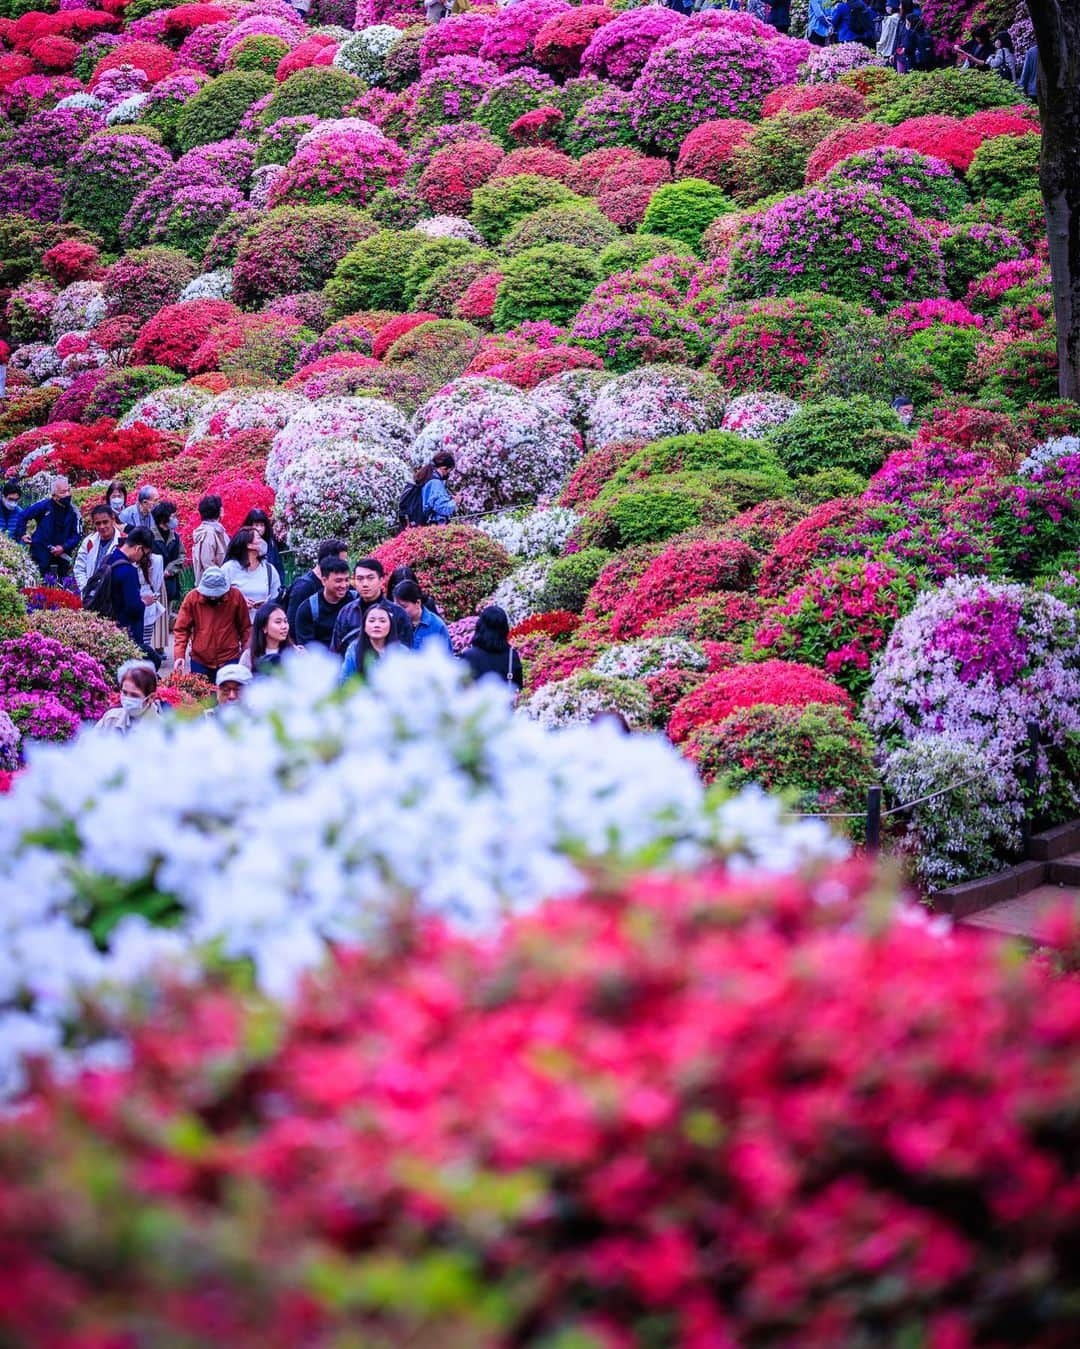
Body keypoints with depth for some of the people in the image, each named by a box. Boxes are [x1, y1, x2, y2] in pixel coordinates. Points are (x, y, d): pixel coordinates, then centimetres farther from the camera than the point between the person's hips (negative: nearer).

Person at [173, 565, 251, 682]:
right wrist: (179, 655, -13)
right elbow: (181, 629, -1)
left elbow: (245, 628, 4)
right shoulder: (192, 597, -5)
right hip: (199, 662, 1)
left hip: (229, 660, -1)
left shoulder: (235, 596, -5)